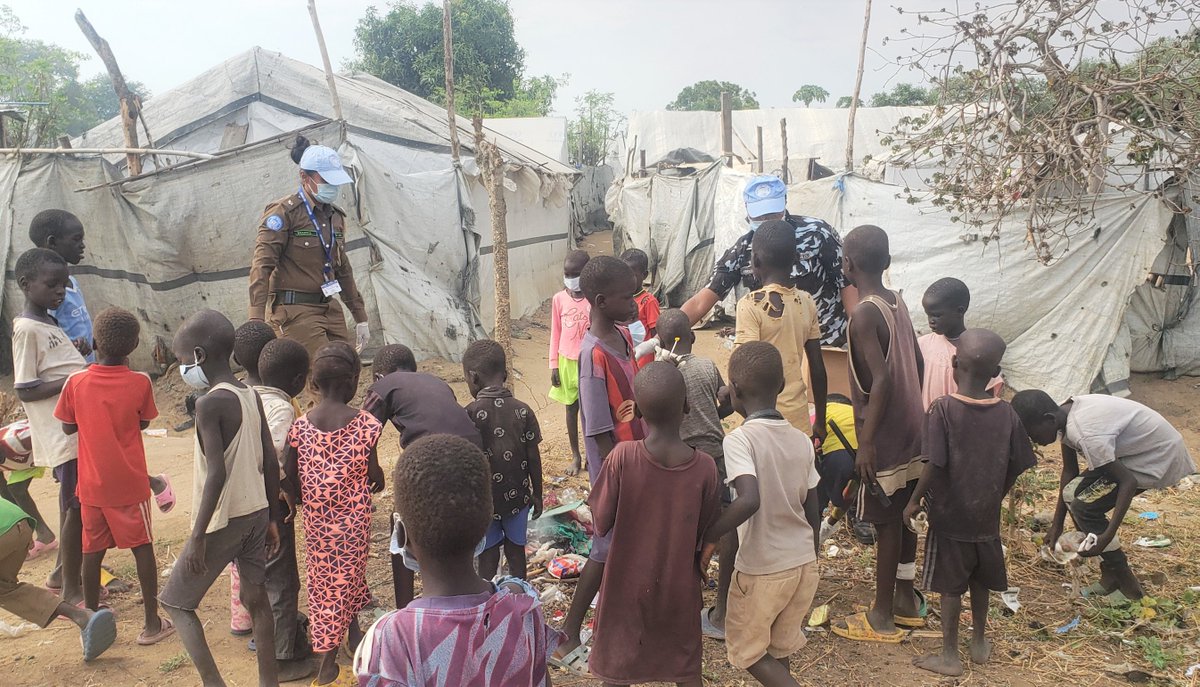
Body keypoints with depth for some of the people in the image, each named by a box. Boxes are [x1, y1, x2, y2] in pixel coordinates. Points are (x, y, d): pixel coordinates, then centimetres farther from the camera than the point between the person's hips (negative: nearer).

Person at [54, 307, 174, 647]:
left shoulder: (75, 383, -8)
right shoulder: (140, 382, -12)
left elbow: (68, 427, 5)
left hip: (91, 485, 2)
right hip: (130, 484, -2)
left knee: (93, 551, 14)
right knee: (142, 548, 7)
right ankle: (152, 623, 11)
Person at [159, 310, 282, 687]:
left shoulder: (210, 404, -18)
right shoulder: (251, 395, 4)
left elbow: (217, 473, -23)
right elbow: (271, 462, 8)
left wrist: (197, 535, -19)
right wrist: (272, 518, 15)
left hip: (224, 521, -7)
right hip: (257, 513, 7)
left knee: (176, 602, 9)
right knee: (255, 597, 17)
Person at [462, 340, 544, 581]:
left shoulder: (470, 414, -15)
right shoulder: (522, 411, -7)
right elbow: (533, 457, -3)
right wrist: (537, 494, 9)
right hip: (517, 496, 2)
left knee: (488, 555, 12)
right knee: (516, 550, 17)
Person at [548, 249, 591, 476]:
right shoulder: (559, 299, -4)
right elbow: (555, 334, 2)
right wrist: (554, 365, 1)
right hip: (567, 361, 2)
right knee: (571, 408, 12)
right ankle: (575, 456, 24)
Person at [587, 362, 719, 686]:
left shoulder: (623, 457, -21)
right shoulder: (705, 467, -16)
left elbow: (600, 524, -12)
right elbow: (704, 535, -6)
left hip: (627, 588, -1)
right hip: (680, 590, 1)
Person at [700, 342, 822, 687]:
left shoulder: (739, 439, -18)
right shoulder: (802, 441, 1)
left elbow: (750, 500, -33)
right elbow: (813, 514, 6)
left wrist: (709, 536, -20)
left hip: (762, 570, -6)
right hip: (805, 564, 6)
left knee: (746, 648, 15)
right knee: (779, 649, 21)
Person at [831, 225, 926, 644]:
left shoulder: (863, 314, -19)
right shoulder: (897, 302, 6)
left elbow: (881, 380, -25)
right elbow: (917, 363, 12)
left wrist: (867, 443, -22)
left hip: (885, 437, -8)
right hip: (911, 429, 8)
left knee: (885, 522, 1)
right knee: (904, 516, 18)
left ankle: (882, 617, 13)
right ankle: (906, 600, 31)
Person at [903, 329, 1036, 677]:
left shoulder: (943, 409, -18)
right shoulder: (1006, 413, -5)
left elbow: (935, 465, -20)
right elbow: (1016, 468, 1)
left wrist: (914, 501, -7)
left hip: (950, 516, -4)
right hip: (986, 517, 4)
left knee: (951, 587, 7)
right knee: (979, 582, 21)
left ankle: (949, 656, 17)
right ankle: (980, 643, 36)